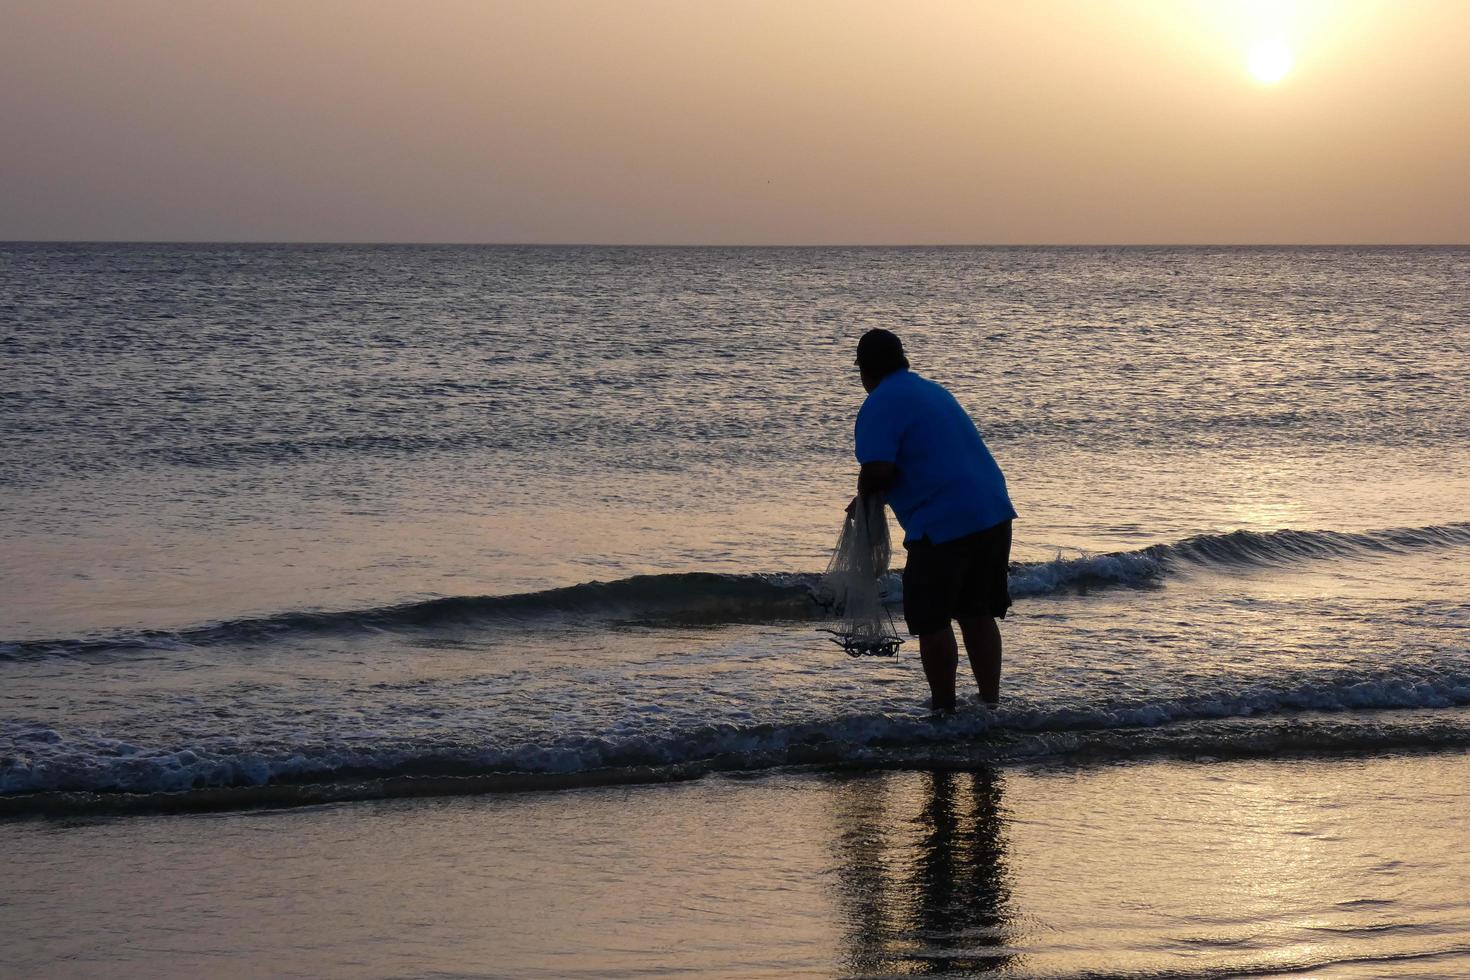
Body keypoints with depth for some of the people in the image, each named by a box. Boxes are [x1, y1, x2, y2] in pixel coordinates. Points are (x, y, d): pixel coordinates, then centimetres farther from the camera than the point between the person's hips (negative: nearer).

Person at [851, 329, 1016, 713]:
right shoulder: (933, 391, 20)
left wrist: (865, 493, 2)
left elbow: (879, 470, -20)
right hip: (993, 512, 8)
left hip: (942, 526, -8)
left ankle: (944, 711, 9)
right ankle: (990, 702, 16)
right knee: (978, 614, 15)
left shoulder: (879, 406, -7)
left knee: (931, 622, 4)